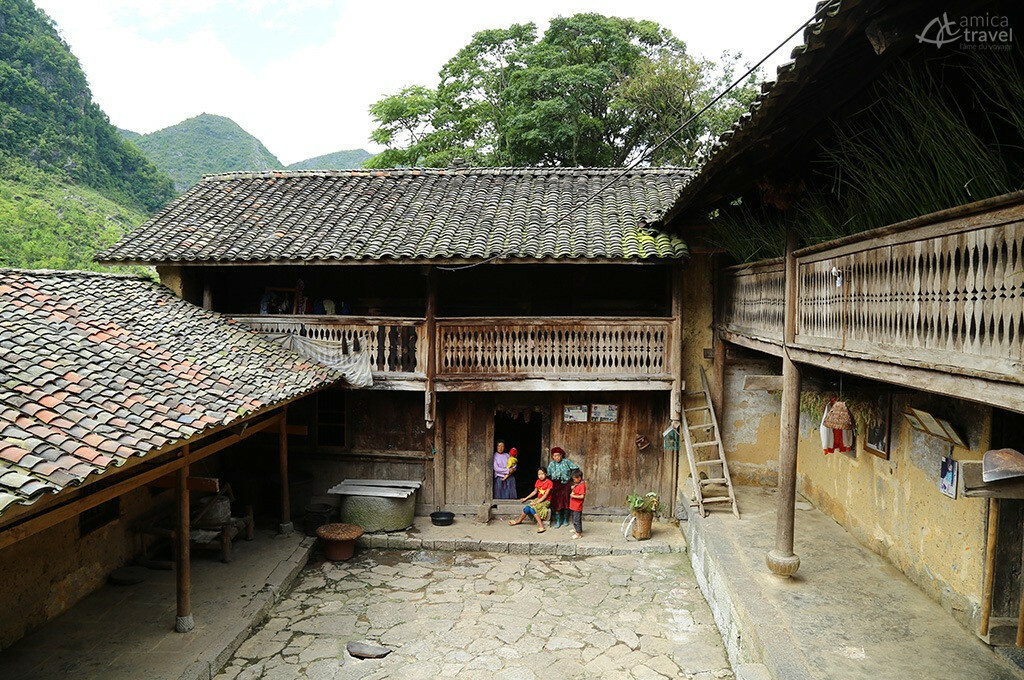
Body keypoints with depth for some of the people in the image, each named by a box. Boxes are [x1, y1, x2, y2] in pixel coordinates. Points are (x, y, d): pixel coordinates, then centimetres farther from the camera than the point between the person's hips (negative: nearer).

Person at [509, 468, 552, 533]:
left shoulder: (549, 482, -14)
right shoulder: (538, 481, 5)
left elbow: (546, 495, -17)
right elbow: (535, 492, 18)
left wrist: (536, 502, -22)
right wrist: (526, 498, 14)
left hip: (546, 501, -5)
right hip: (538, 499, 5)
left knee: (532, 508, -30)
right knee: (527, 507, -20)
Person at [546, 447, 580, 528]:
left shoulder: (566, 462, -6)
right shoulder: (551, 464, 3)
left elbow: (576, 468, -4)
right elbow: (548, 475, 10)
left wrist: (571, 476, -2)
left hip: (565, 484, -2)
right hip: (556, 484, 2)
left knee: (566, 501, 2)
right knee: (556, 502, -1)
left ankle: (565, 519, 18)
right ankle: (558, 520, 10)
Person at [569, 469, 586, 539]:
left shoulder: (582, 486, -20)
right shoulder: (576, 484, 9)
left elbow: (582, 496, -26)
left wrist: (573, 496, -22)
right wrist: (572, 488, 3)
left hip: (577, 507, -10)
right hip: (573, 506, 10)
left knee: (577, 520, -2)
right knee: (574, 519, 24)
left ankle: (579, 533, 7)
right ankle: (576, 529, 40)